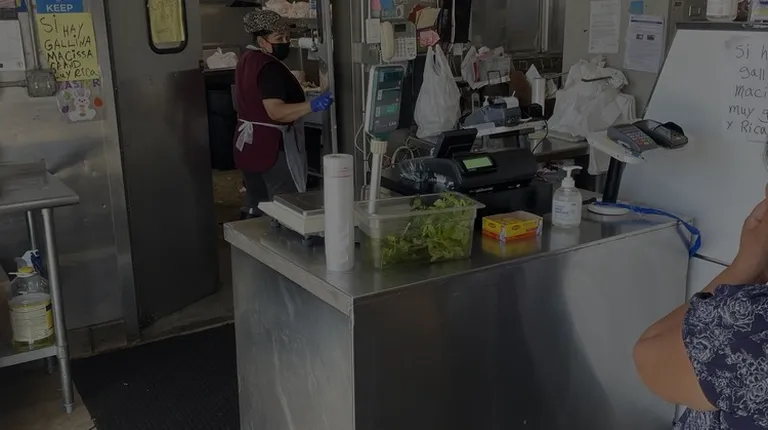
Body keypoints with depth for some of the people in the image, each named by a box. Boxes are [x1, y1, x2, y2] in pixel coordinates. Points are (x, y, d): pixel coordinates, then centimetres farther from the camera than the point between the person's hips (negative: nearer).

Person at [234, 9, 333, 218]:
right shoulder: (270, 67, -20)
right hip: (273, 148, -10)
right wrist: (312, 106, -41)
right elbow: (276, 112, -31)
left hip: (248, 144, 10)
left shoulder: (247, 59, 11)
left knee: (255, 208, 17)